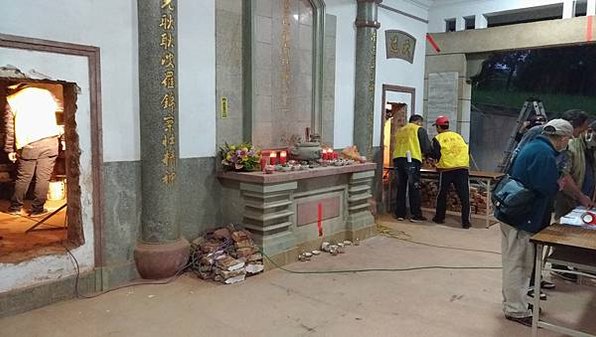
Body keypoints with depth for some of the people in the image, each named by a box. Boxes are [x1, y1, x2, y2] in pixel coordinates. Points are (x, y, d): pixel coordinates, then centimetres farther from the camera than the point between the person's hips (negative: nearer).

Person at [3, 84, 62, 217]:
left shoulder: (11, 100, 9)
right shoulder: (46, 93, 13)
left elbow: (9, 128, 6)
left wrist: (9, 149, 10)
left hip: (29, 145, 0)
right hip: (50, 141, 0)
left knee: (23, 178, 13)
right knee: (43, 178, 5)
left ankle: (15, 207, 23)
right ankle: (37, 209, 11)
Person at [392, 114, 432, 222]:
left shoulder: (400, 130, 25)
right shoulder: (419, 129, 8)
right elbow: (427, 148, 2)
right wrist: (425, 154, 24)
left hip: (397, 159, 5)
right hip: (412, 160, -5)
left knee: (401, 188, 12)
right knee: (414, 188, 1)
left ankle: (400, 214, 13)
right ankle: (415, 215, 4)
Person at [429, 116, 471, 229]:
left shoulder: (438, 138, 2)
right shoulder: (458, 136, 17)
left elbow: (436, 155, -6)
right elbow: (467, 150, 18)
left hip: (446, 169, -3)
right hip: (462, 168, 3)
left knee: (442, 194, 13)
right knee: (464, 196, 2)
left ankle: (439, 217, 22)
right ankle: (466, 221, 0)